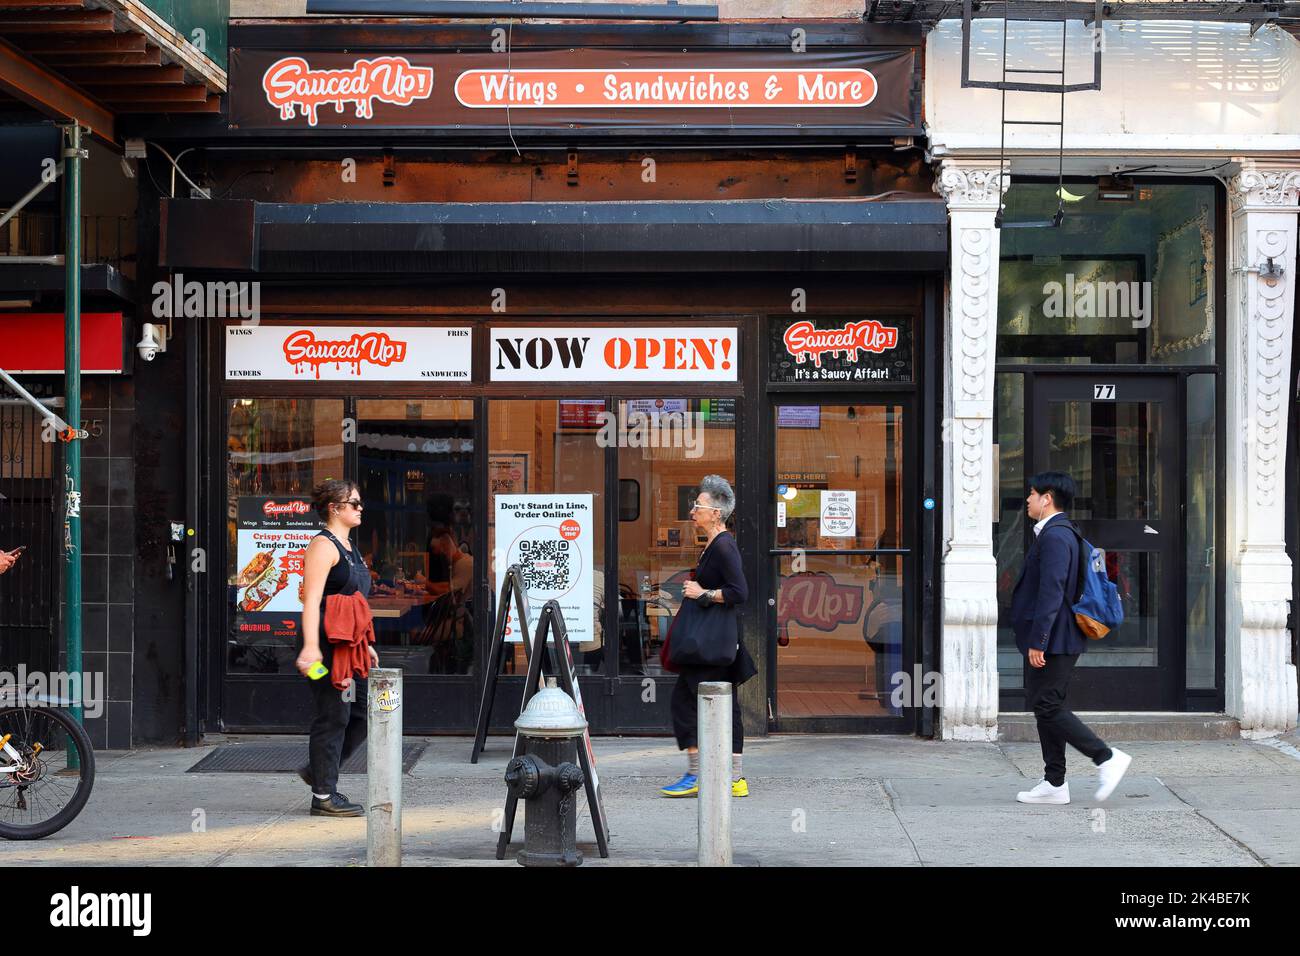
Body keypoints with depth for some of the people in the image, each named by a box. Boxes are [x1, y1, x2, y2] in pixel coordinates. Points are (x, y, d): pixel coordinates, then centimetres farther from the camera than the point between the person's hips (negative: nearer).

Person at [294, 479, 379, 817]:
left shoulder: (348, 546, 19)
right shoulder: (323, 545, -11)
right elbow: (311, 599, -21)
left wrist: (364, 644, 27)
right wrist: (311, 646, -29)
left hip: (349, 644, 10)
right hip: (327, 643, -10)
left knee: (367, 709, 10)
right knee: (333, 717, -5)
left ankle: (318, 770, 21)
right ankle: (323, 795, 3)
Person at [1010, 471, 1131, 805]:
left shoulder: (1054, 536, -16)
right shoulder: (1060, 533, 17)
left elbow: (1051, 591, -23)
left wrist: (1037, 642, -23)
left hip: (1053, 640, -11)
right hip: (1058, 641, 11)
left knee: (1047, 706, -8)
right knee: (1047, 707, 11)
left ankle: (1107, 758, -5)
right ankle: (1054, 784, 14)